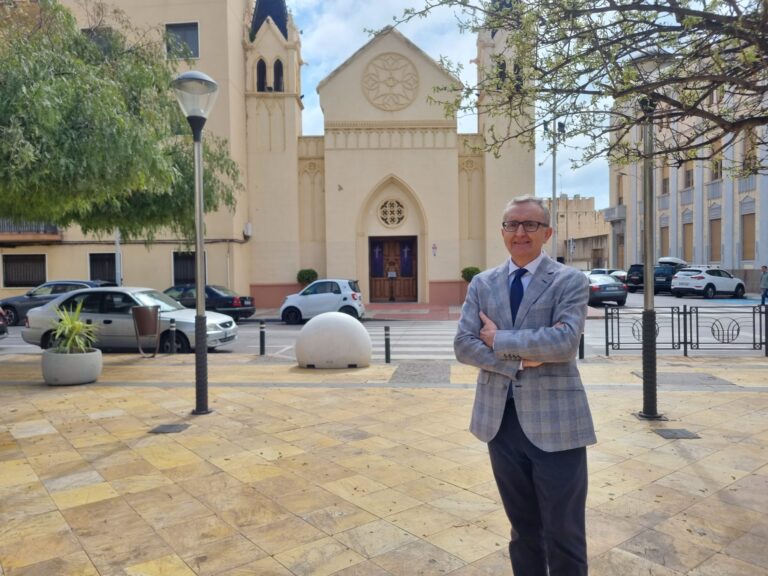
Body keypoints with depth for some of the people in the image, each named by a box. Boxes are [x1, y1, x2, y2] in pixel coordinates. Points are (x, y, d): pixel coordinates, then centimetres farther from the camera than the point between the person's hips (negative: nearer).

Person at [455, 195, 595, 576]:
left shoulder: (571, 281, -4)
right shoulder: (481, 284, 7)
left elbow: (566, 341, -20)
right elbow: (463, 345, -3)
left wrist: (500, 339, -12)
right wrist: (518, 360, -15)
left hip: (554, 422, -3)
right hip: (501, 421, 4)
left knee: (563, 535, 8)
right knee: (523, 529, 20)